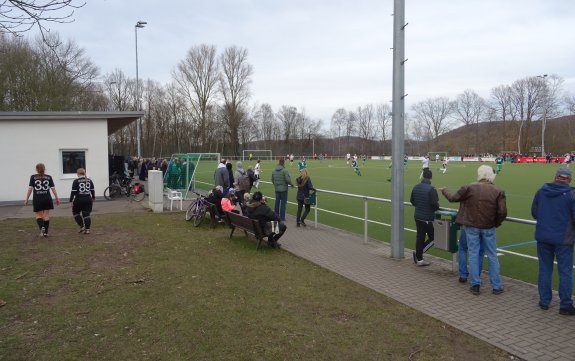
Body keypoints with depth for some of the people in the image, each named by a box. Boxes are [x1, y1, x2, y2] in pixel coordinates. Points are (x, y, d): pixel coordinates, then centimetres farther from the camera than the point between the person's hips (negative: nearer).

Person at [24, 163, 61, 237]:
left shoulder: (33, 177, 2)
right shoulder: (49, 177, 5)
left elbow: (30, 189, -3)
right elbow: (53, 188, 2)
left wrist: (26, 199, 3)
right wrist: (57, 198, 8)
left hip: (37, 199, -1)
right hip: (47, 199, 1)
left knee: (38, 215, 9)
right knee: (46, 215, 8)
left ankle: (42, 227, -15)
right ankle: (45, 232, 10)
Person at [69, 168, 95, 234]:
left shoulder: (76, 181, -6)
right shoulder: (89, 180, 7)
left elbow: (73, 191, -9)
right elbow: (92, 190, 11)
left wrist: (71, 200, -3)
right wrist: (93, 198, 27)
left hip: (79, 200, -3)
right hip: (88, 199, 3)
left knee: (76, 212, 16)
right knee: (86, 214, 7)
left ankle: (82, 226, 8)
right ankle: (87, 229, 3)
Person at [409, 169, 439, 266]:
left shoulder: (416, 187, 3)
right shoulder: (431, 189, -19)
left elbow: (412, 201, 12)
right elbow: (435, 204, -20)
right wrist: (436, 208, 2)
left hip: (417, 216, 7)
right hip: (428, 218, -7)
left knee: (419, 237, 13)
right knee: (432, 238, 8)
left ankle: (419, 260, 20)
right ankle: (418, 253, 1)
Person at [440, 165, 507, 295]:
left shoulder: (469, 188, -10)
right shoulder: (498, 191, -7)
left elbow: (452, 198, -1)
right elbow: (502, 212, -11)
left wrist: (444, 190, 19)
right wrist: (496, 224, 7)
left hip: (472, 226, -1)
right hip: (489, 228, 1)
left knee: (473, 255, 8)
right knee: (492, 256, 12)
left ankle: (475, 285, 13)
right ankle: (496, 286, 19)